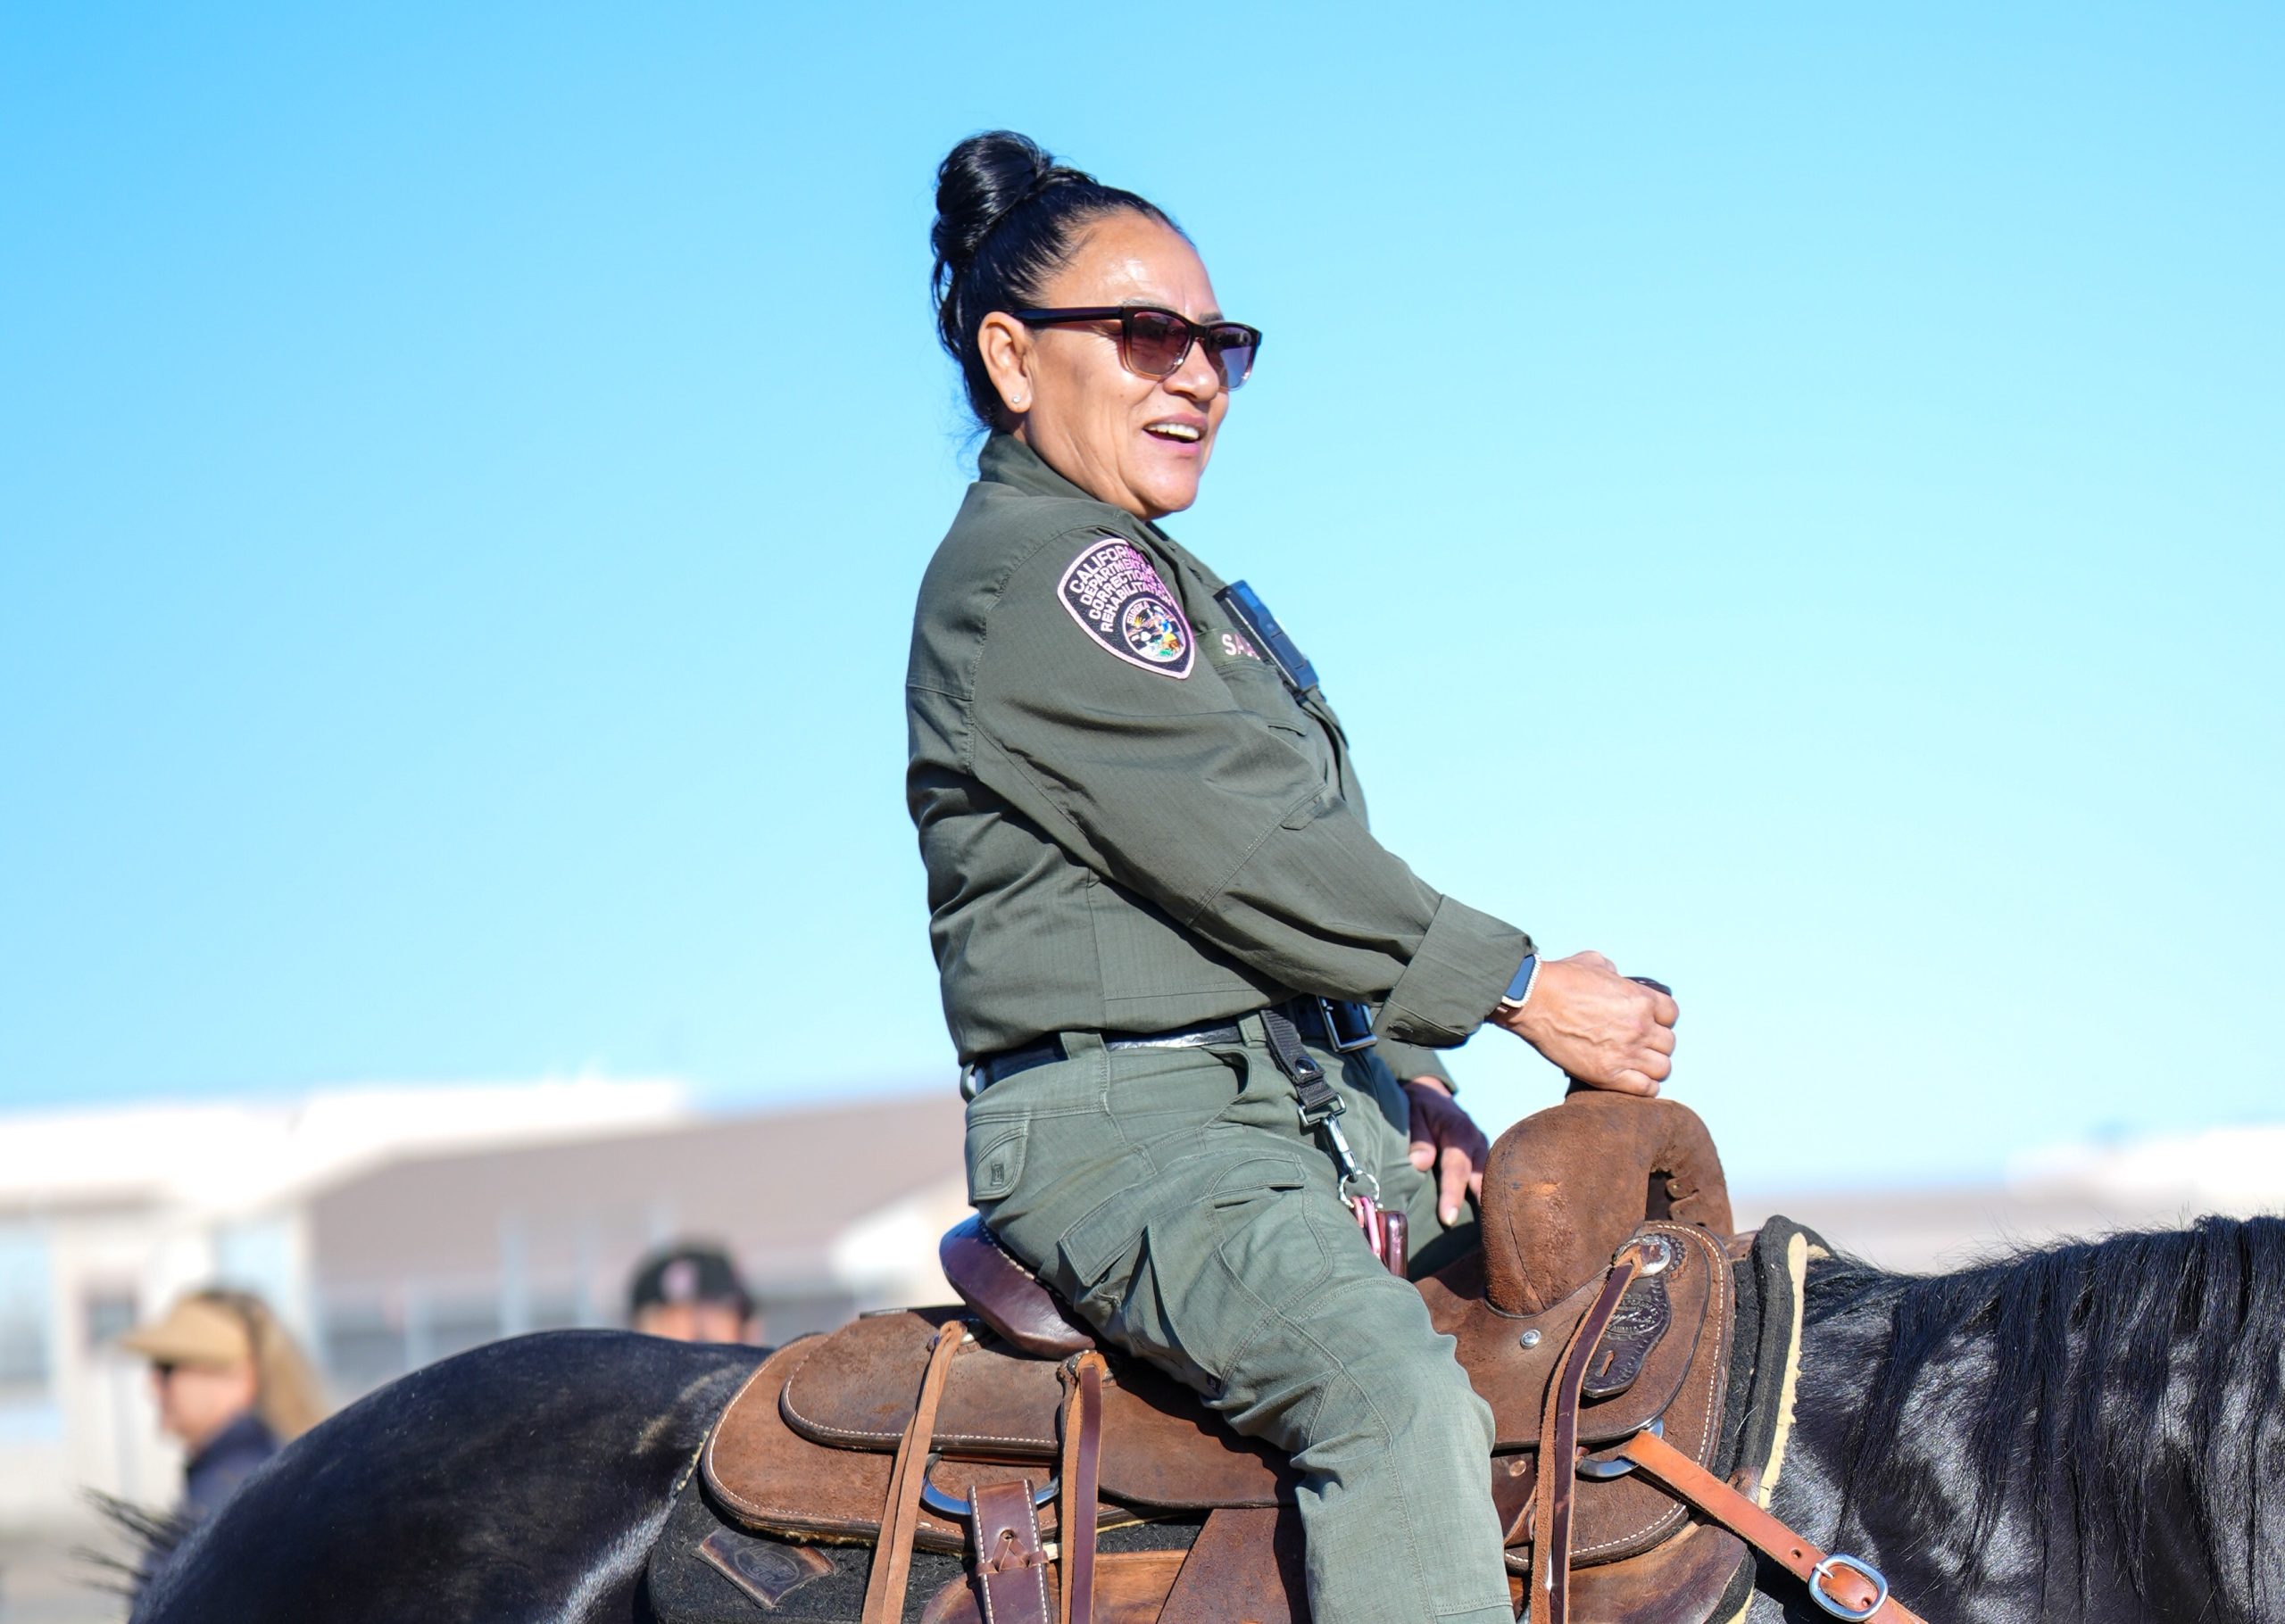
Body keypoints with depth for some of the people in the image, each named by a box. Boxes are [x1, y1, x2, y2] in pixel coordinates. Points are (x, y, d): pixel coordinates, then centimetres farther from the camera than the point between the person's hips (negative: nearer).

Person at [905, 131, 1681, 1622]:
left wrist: (1407, 1092, 7)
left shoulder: (1163, 587, 23)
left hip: (1306, 1101, 11)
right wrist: (1523, 990, -11)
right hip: (1127, 1122, -11)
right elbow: (1249, 856, -16)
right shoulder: (1033, 572, -10)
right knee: (1397, 1391, -34)